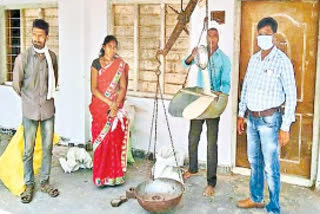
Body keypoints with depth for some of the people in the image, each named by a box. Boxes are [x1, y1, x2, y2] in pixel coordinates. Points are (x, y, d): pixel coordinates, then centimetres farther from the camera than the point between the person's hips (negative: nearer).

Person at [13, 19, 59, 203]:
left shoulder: (52, 56, 1)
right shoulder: (23, 58, -10)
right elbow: (17, 84, 0)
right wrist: (29, 99, 11)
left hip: (48, 109, 3)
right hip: (30, 111, -3)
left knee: (48, 148, 10)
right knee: (29, 150, 6)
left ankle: (45, 182, 25)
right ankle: (29, 185, 21)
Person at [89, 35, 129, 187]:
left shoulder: (120, 64, 5)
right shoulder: (96, 63, 0)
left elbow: (123, 87, 0)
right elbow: (94, 89, -6)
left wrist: (116, 105, -14)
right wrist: (109, 103, -15)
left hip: (116, 110, 1)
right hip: (100, 108, -1)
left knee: (116, 141, 1)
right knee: (101, 141, -1)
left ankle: (115, 175, 12)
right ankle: (101, 176, 9)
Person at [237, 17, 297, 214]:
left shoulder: (282, 61, -12)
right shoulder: (254, 59, 8)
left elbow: (291, 95, -12)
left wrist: (285, 127, -15)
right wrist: (241, 114, 15)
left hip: (269, 119, -6)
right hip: (252, 118, 7)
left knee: (271, 167, -2)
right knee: (254, 161, 17)